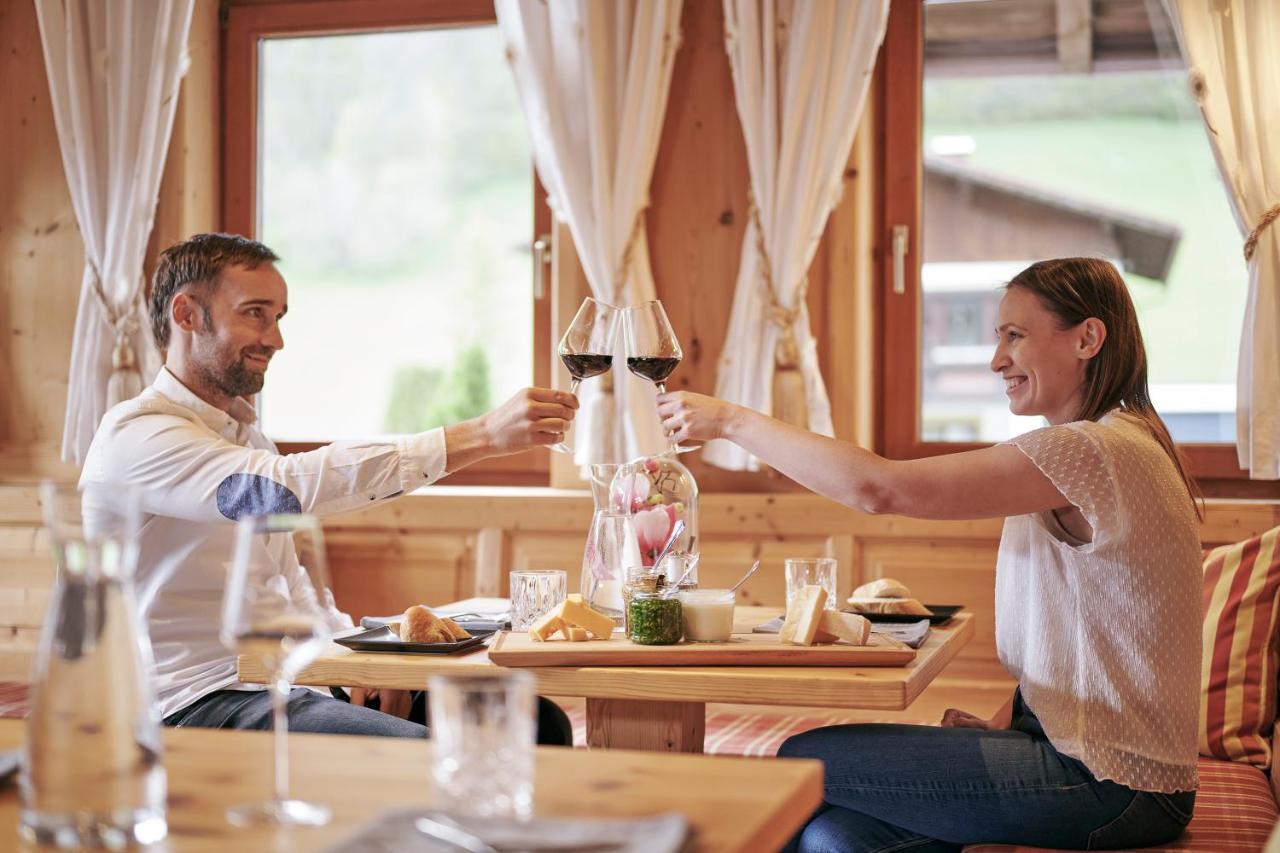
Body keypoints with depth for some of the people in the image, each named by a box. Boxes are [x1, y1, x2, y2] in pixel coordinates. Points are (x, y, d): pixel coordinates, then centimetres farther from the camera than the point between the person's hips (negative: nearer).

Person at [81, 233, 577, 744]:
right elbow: (289, 486, -28)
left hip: (288, 684, 9)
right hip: (198, 705, -9)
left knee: (537, 723, -9)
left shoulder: (244, 433, 22)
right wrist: (482, 435, -31)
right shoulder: (136, 435, -11)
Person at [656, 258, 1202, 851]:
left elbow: (876, 488, -24)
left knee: (806, 762, -9)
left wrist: (733, 420, -15)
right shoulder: (1093, 448, 17)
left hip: (1108, 787, -9)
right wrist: (1003, 724, 2)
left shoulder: (1099, 451, -19)